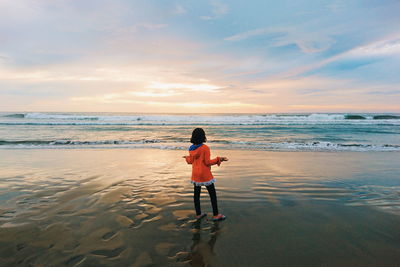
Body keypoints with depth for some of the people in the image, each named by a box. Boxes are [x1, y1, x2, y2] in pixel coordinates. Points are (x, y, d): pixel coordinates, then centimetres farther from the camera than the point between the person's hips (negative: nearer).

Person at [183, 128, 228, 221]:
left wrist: (187, 157, 28)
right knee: (212, 193, 6)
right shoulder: (205, 148, -18)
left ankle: (198, 214, 25)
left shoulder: (191, 148, 0)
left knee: (196, 193, 14)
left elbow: (191, 161, 7)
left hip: (195, 174, 6)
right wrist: (219, 159, -14)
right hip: (205, 174, -6)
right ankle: (216, 215, 14)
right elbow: (207, 162, -17)